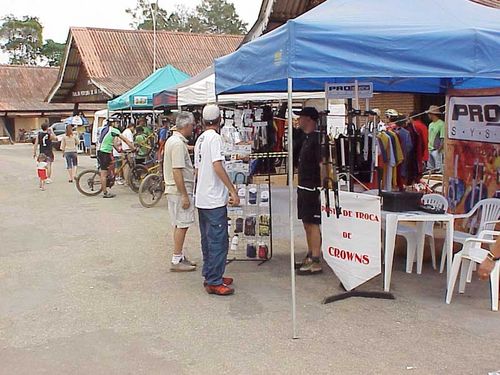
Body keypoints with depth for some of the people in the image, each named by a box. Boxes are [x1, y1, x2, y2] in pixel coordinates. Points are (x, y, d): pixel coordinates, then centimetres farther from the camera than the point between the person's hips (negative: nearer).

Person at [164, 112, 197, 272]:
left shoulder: (173, 140, 14)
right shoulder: (178, 143, -19)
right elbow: (177, 171, -23)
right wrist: (185, 195, -22)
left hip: (175, 189, 10)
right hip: (180, 190, -10)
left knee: (180, 225, 15)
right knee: (182, 225, -5)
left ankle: (180, 257, 23)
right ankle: (176, 261, 0)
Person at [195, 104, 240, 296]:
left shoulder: (200, 139, 14)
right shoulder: (215, 137, -13)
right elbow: (217, 166, -23)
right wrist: (233, 191, -21)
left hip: (202, 199, 9)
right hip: (215, 200, -9)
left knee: (208, 240, 16)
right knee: (218, 241, -5)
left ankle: (210, 276, 24)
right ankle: (214, 282, -2)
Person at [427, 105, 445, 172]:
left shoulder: (441, 124, -10)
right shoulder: (430, 124, 16)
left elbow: (443, 138, -14)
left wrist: (439, 149, -19)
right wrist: (428, 148, 14)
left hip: (437, 150, -9)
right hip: (430, 149, 9)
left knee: (439, 168, -8)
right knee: (430, 168, 13)